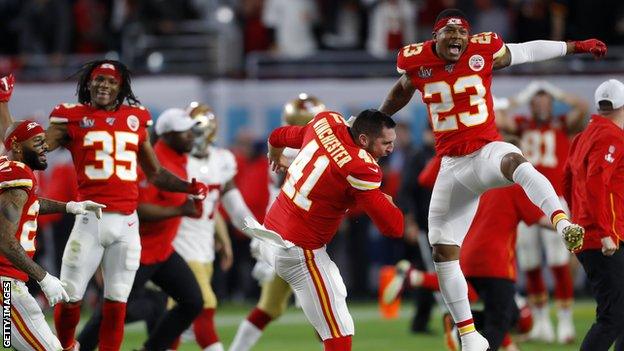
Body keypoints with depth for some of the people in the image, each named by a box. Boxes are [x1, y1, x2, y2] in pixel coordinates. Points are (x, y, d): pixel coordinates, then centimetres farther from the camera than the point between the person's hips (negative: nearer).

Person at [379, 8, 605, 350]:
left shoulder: (484, 51, -5)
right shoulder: (416, 61, -1)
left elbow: (528, 51, 11)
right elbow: (402, 90, 21)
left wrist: (575, 46, 18)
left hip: (487, 150, -3)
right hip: (453, 165, 3)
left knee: (513, 161, -41)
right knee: (443, 251, 1)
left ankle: (562, 223, -61)